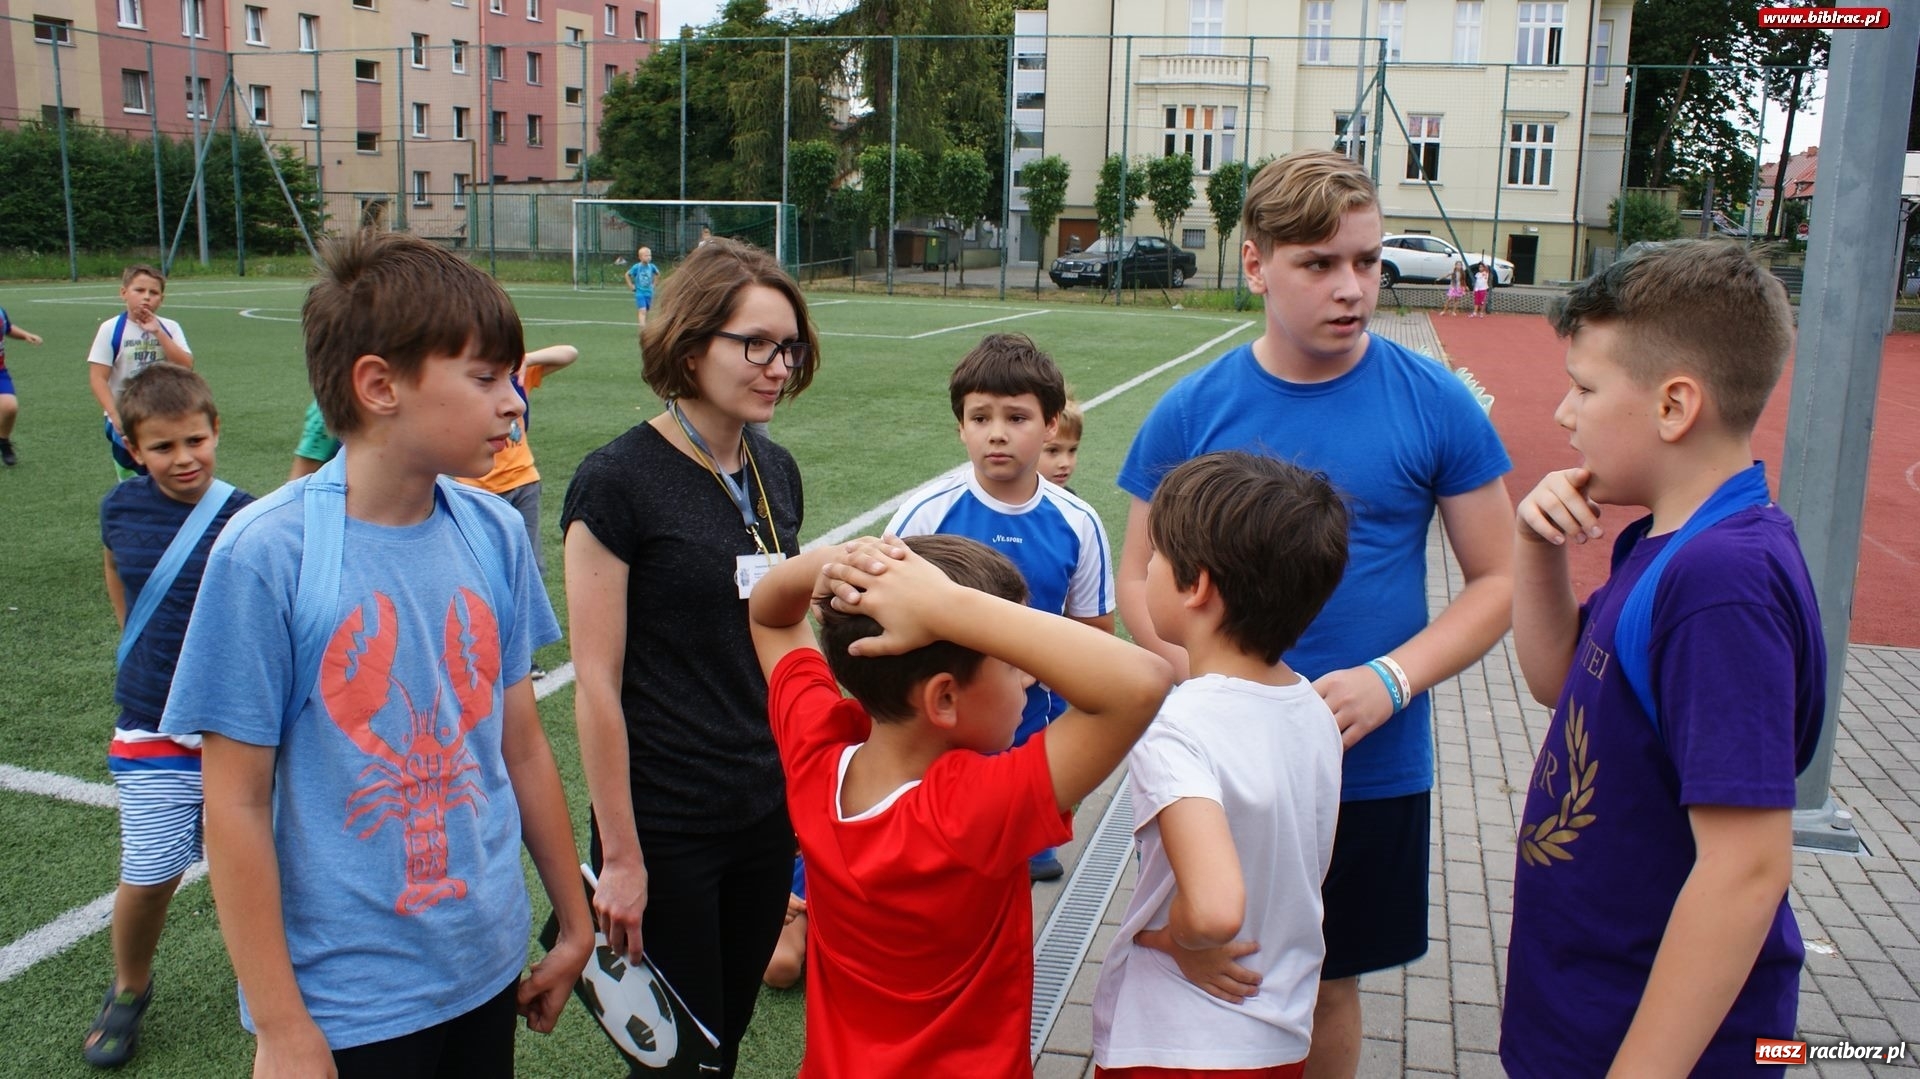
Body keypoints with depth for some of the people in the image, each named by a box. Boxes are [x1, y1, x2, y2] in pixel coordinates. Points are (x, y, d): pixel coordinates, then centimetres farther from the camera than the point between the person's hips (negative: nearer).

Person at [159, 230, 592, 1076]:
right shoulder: (267, 553, -16)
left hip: (488, 972, 5)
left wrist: (574, 922, 11)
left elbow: (521, 744, 4)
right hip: (346, 1004, -4)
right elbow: (237, 806, -11)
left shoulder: (495, 534, -4)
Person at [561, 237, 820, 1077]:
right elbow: (596, 684, -14)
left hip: (768, 815, 6)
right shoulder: (616, 482, -15)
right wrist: (620, 856, -13)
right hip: (666, 827, -6)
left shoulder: (776, 472, 5)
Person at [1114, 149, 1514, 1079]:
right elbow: (1141, 579, 2)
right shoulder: (1190, 412, -5)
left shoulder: (1436, 404, -7)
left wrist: (1390, 680, -17)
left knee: (1328, 988, 17)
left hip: (1373, 770, 0)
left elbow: (1497, 579, -2)